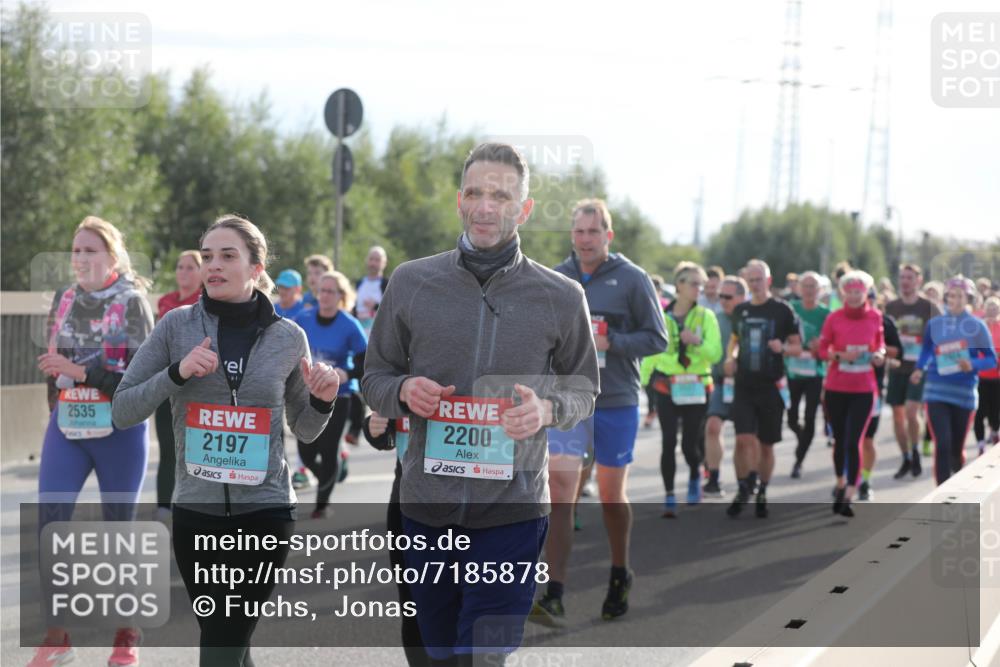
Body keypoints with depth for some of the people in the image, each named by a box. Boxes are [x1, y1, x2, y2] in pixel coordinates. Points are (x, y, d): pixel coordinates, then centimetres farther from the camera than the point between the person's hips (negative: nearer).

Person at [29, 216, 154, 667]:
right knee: (49, 523, -8)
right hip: (66, 428, 4)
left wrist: (81, 372, -21)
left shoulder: (131, 301, -6)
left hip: (119, 430, -4)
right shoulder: (64, 300, 8)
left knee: (120, 527, 6)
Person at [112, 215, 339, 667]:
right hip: (196, 510, 1)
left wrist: (322, 400, -9)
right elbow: (122, 411, -1)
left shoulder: (288, 337, 1)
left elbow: (305, 430, 12)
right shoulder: (177, 325, -1)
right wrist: (177, 372, -15)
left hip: (264, 510, -1)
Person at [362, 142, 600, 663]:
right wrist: (403, 392, -12)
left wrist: (547, 409, -13)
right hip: (425, 507, 2)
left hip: (513, 512, -2)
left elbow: (584, 391, 10)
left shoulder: (561, 297, -1)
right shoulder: (411, 282, 2)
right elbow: (374, 377, 11)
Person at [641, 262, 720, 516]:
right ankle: (669, 498, 0)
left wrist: (698, 342, -24)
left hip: (697, 388, 0)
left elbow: (715, 353, -7)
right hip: (667, 387, 0)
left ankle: (695, 475, 35)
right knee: (669, 442, -9)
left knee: (690, 444, 2)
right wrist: (643, 379, 9)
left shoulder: (706, 317, 1)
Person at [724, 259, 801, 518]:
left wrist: (783, 347, -21)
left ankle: (762, 494, 23)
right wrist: (731, 356, 4)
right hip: (744, 387, 2)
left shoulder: (782, 311, -3)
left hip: (771, 387, -2)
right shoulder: (740, 311, 8)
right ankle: (743, 490, 2)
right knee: (744, 439, -13)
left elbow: (798, 348, 0)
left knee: (766, 444, 7)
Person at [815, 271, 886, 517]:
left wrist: (879, 354, -5)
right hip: (836, 388, 1)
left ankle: (848, 496, -11)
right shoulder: (834, 318, -4)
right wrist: (840, 355, -17)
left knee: (853, 442, -11)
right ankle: (840, 483, 34)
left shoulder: (875, 317, 0)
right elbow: (821, 350, 1)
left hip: (863, 390, -1)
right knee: (840, 440, 12)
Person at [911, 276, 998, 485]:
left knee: (957, 448, 11)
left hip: (964, 393, 0)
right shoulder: (934, 324, 4)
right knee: (942, 445, -14)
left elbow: (991, 360, -1)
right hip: (937, 391, 0)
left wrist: (972, 365, -20)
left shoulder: (977, 326, -1)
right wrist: (920, 369, 1)